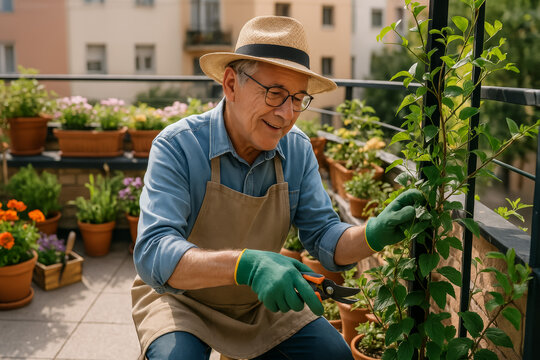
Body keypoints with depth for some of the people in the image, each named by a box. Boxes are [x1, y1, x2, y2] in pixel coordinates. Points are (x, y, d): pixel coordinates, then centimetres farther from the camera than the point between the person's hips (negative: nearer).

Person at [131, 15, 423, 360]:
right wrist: (245, 265, -49)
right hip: (183, 299, -4)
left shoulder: (298, 149, -8)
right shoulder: (178, 146, -23)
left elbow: (325, 239, -7)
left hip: (262, 302, 5)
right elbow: (153, 254, -33)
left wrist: (375, 234, -30)